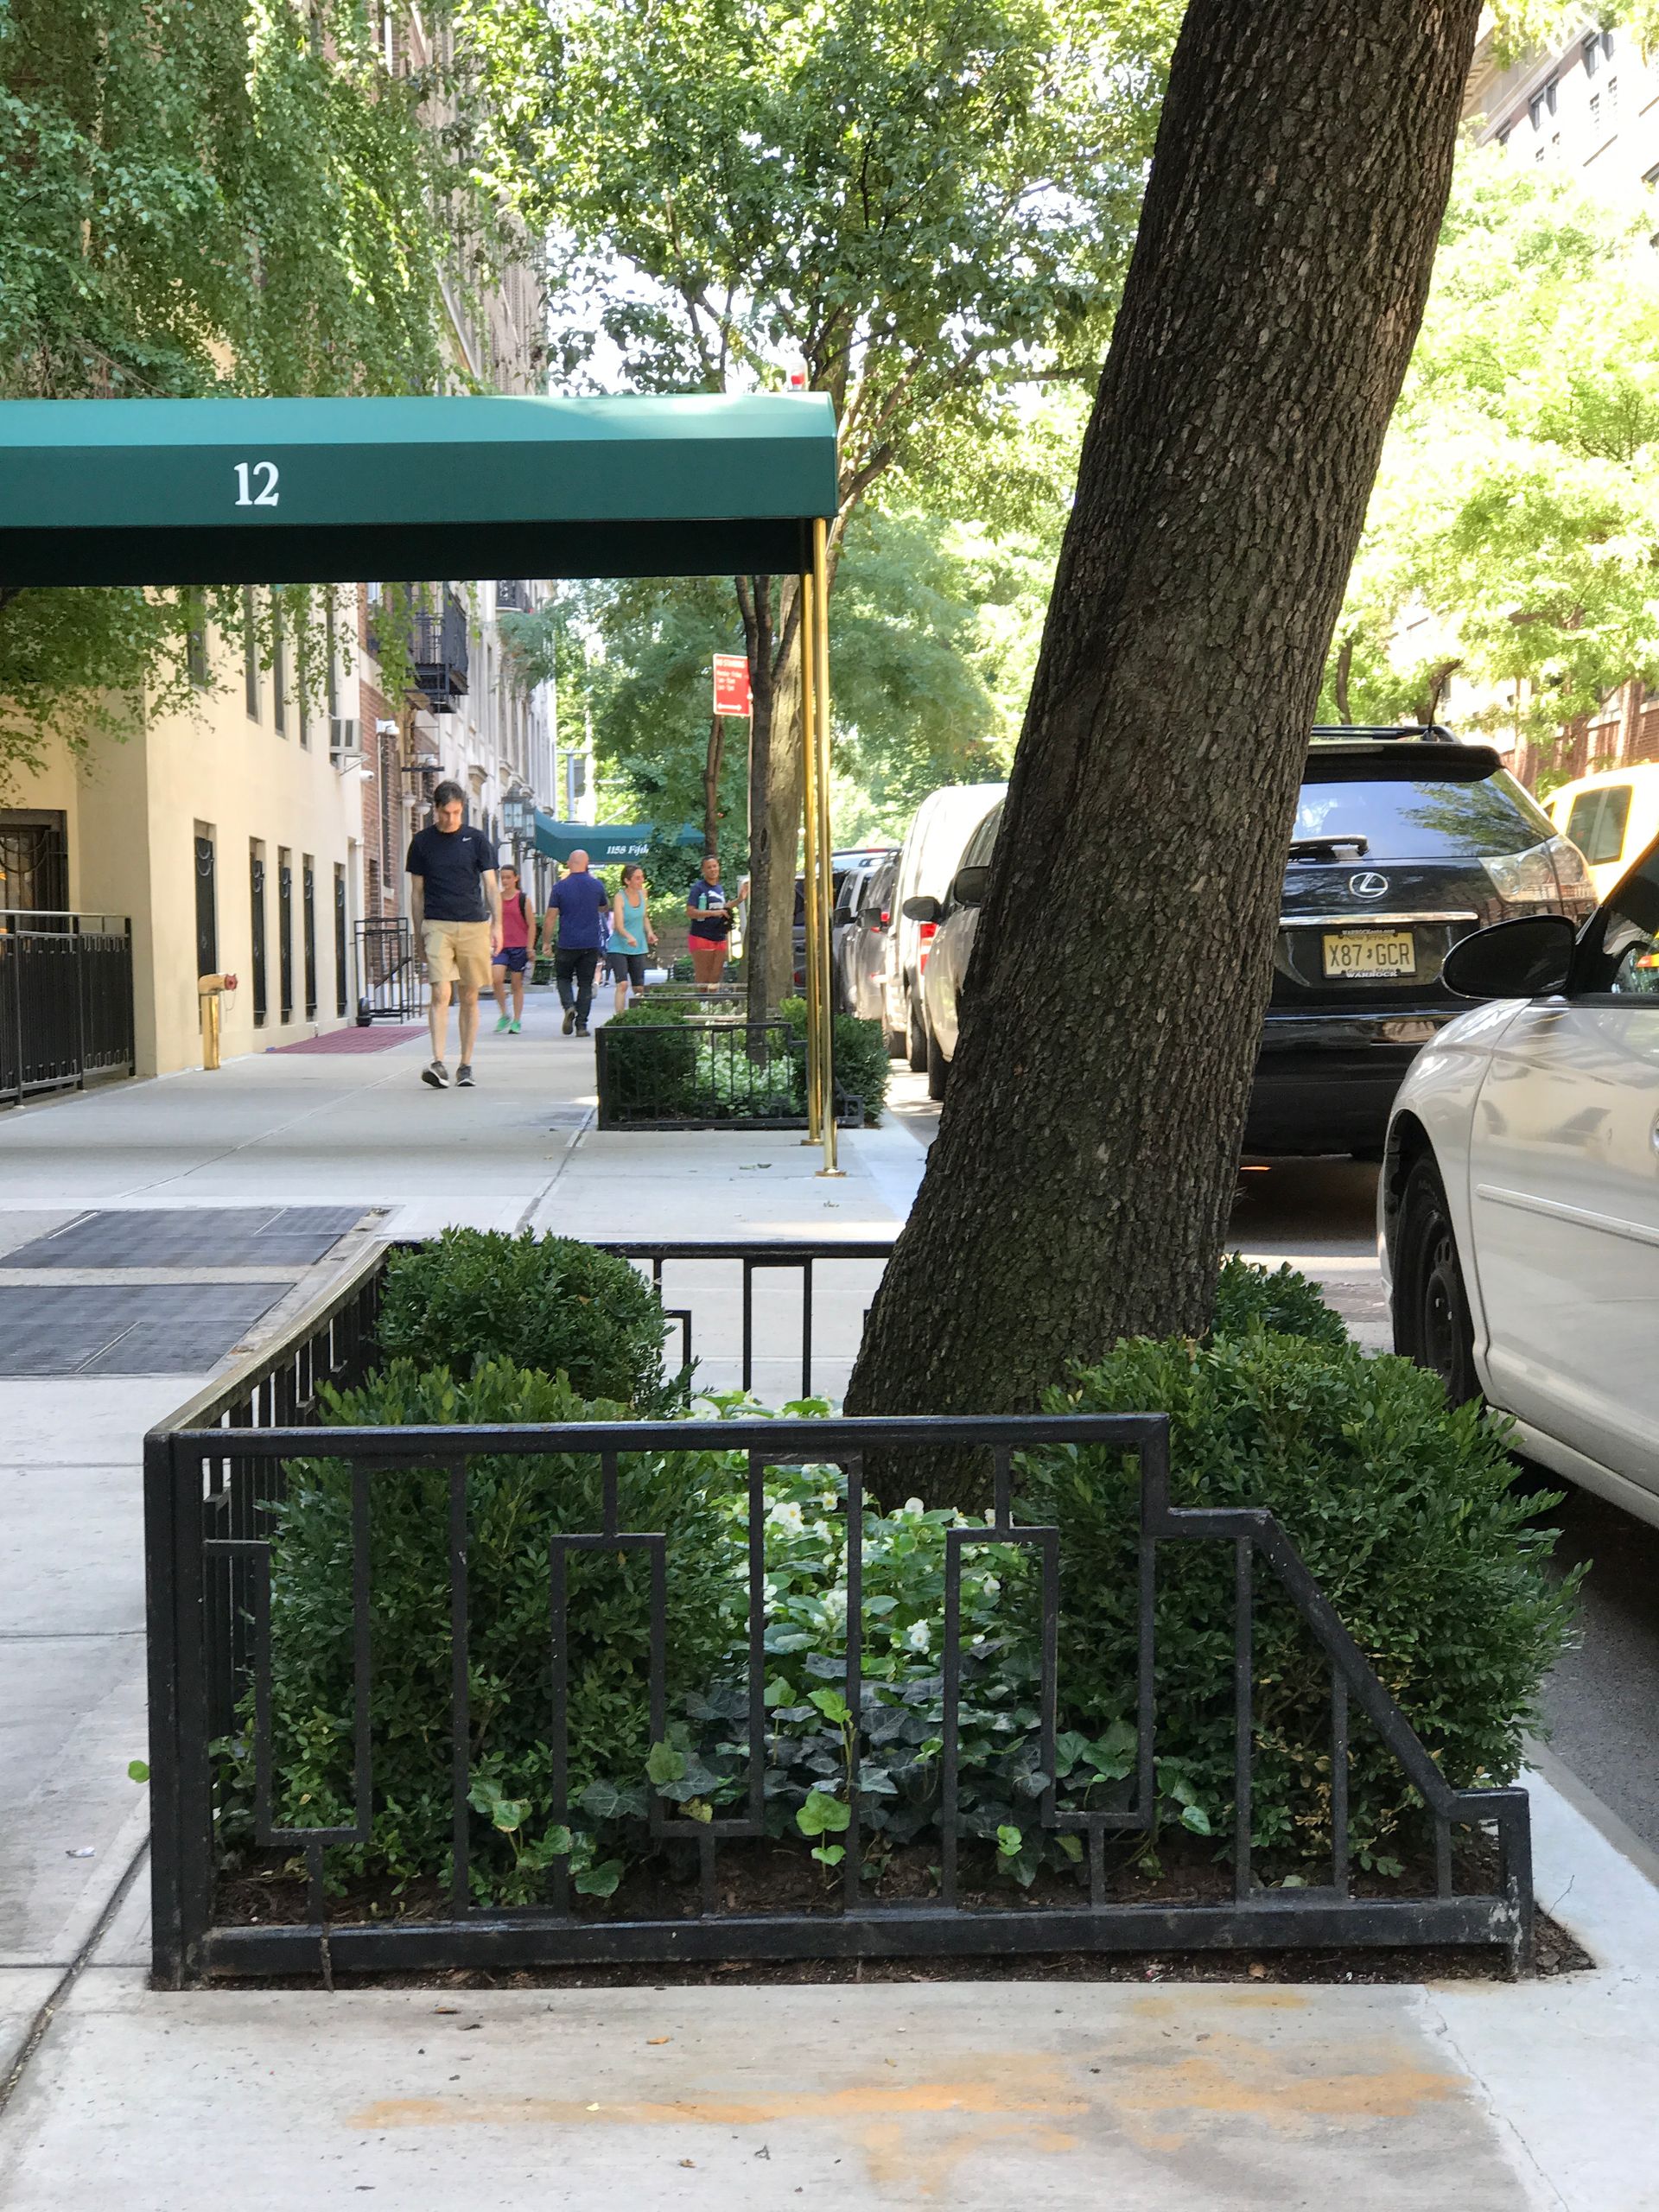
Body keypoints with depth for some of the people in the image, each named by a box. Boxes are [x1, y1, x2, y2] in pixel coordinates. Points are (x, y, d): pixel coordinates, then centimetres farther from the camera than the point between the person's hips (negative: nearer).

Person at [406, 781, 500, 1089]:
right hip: (437, 925, -1)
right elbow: (417, 892, 11)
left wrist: (496, 925, -5)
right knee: (440, 994, -14)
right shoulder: (421, 842, 7)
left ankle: (466, 1066, 12)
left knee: (469, 997, 5)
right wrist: (420, 935, 9)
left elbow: (491, 885, 7)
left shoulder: (476, 840, 7)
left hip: (474, 925, 1)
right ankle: (438, 1064, -20)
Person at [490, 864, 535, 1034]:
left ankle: (517, 1021, 12)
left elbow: (531, 925, -1)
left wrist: (529, 948, -7)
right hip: (501, 946, 2)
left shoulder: (524, 899, -1)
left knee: (517, 984, 3)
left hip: (519, 946, -2)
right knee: (496, 978, -17)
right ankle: (504, 1015, -1)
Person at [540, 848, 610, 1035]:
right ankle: (581, 1025, 2)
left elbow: (550, 917, -6)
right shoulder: (596, 885, 0)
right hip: (591, 944, 1)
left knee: (563, 977, 16)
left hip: (567, 944, -1)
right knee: (585, 984, 7)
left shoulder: (560, 888, -6)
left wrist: (546, 942, 4)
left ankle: (569, 1006, -11)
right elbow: (603, 908, 20)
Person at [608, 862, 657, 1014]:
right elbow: (619, 925, -24)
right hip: (619, 948, -6)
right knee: (622, 984, -19)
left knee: (639, 987, 8)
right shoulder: (620, 898, -15)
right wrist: (629, 937, -43)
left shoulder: (642, 893, 4)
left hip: (638, 947, 6)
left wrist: (649, 932, 1)